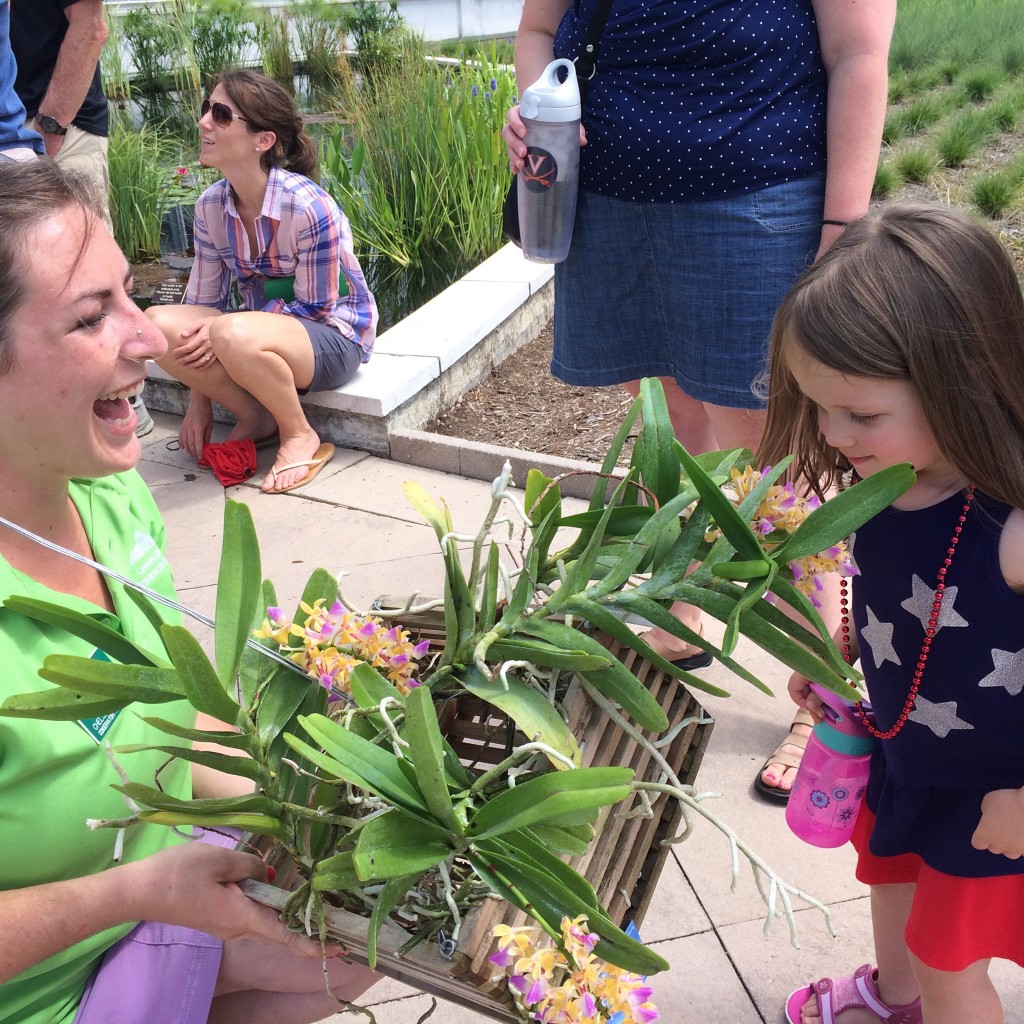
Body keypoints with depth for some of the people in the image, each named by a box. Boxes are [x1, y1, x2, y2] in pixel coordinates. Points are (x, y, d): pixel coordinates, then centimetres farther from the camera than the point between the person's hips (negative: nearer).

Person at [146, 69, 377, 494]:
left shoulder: (308, 206, -24)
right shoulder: (211, 205, -4)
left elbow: (314, 307, -16)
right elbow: (203, 300, 2)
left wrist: (221, 331, -23)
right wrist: (199, 403, 1)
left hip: (334, 336, -6)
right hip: (261, 324, 6)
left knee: (236, 335, -38)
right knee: (157, 323, -19)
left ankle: (300, 436, -11)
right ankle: (256, 418, -2)